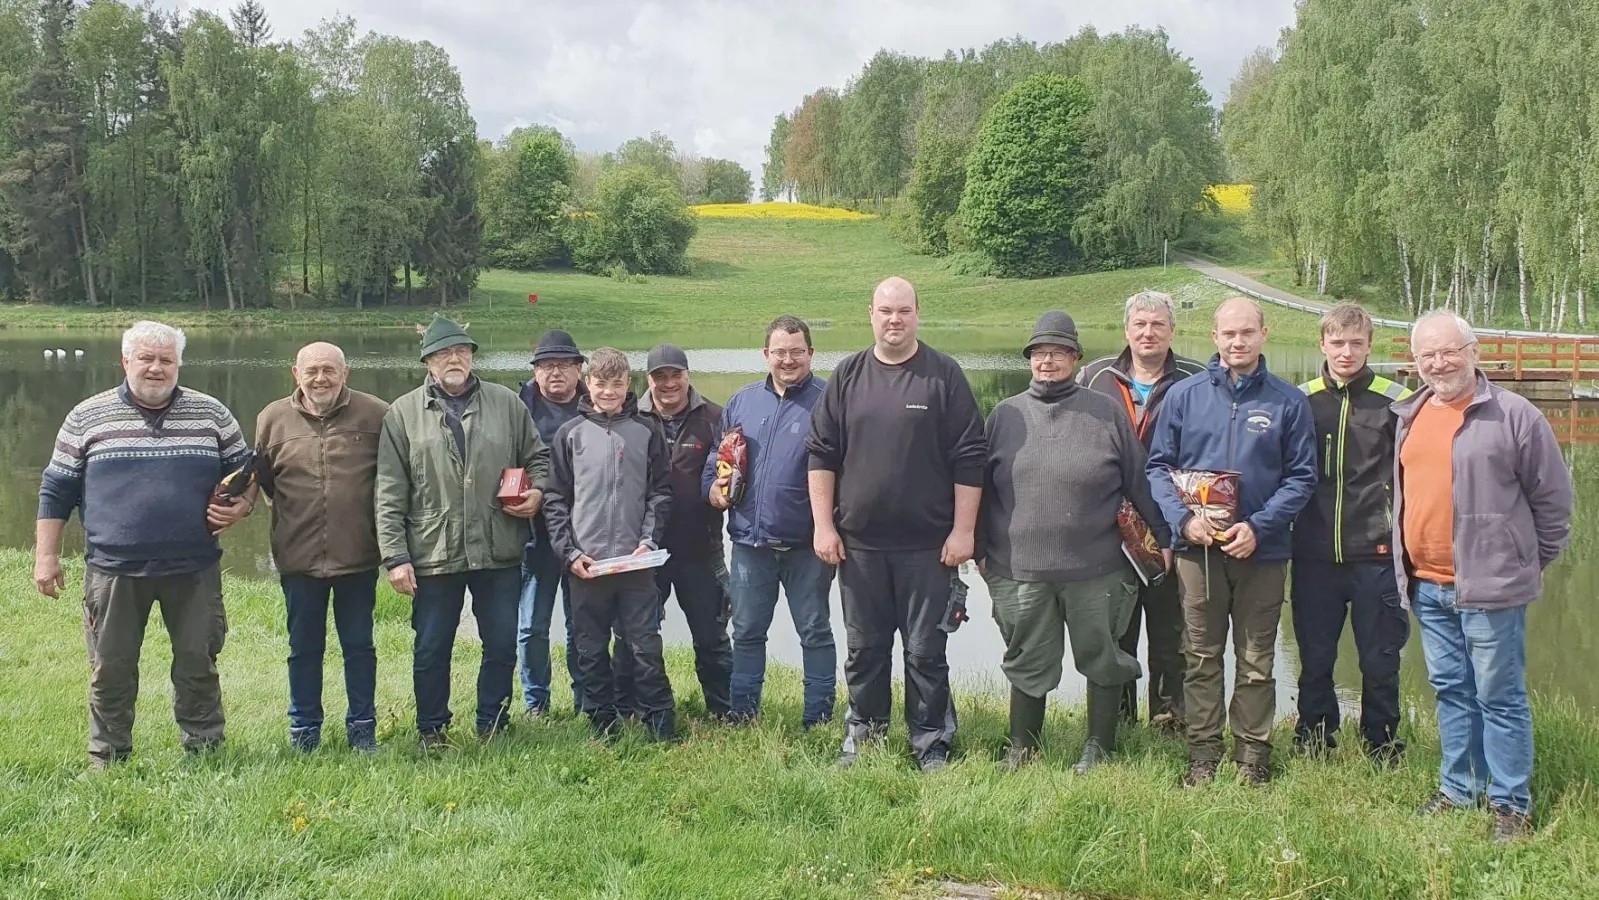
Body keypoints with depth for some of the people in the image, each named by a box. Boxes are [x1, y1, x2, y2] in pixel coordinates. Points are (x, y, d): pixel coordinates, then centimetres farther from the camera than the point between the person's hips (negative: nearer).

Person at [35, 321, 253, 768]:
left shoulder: (212, 414, 5)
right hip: (113, 569, 0)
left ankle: (204, 752, 20)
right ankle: (107, 758, 22)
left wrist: (241, 506, -7)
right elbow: (56, 490, 8)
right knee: (111, 669, 7)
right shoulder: (88, 417, 4)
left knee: (198, 663, 7)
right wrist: (46, 555, 2)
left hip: (193, 569, 0)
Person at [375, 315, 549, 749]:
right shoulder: (403, 414, 2)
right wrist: (395, 557, -6)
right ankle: (431, 730, 26)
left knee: (502, 647, 9)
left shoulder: (507, 403, 7)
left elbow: (537, 457, 17)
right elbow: (390, 496, -1)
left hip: (499, 552, 1)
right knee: (431, 652, 9)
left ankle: (492, 727, 25)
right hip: (433, 555, -1)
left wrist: (537, 492, -4)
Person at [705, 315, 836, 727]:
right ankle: (742, 716, 23)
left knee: (814, 632, 7)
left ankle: (818, 720, 16)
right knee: (746, 631, 12)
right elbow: (716, 460, 19)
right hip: (750, 540, 5)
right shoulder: (742, 401, 11)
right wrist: (714, 487, -1)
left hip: (807, 544, -4)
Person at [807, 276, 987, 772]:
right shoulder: (847, 376, 7)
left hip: (928, 545, -3)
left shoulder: (945, 376, -1)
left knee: (926, 651, 4)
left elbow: (969, 460, -3)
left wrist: (963, 530, -7)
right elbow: (821, 453, 8)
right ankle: (862, 734, 25)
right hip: (859, 541, 3)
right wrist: (823, 525, 2)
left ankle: (931, 745, 16)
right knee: (863, 648, 12)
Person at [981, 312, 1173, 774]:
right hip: (1019, 569, 1)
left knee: (1102, 658, 10)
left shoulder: (1107, 413, 3)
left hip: (1095, 570, -1)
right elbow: (983, 488, 12)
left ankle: (1100, 747, 26)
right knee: (1027, 662, 10)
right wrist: (981, 549, 10)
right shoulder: (1005, 416, 8)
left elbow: (1139, 481, 7)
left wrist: (1163, 537, 8)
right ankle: (1022, 748, 25)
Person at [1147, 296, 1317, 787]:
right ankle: (1202, 754, 15)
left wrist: (1258, 526, -12)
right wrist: (1184, 518, -12)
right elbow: (1159, 466, 4)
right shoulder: (1184, 395, 4)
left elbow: (1301, 477, 1)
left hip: (1262, 549, 0)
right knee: (1201, 656, 6)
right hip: (1198, 548, 0)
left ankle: (1253, 755, 17)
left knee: (1256, 660, 7)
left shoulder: (1289, 402, 2)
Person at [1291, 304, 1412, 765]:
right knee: (1315, 660, 11)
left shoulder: (1396, 401, 0)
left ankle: (1383, 750, 24)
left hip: (1375, 556, -2)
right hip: (1314, 556, 2)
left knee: (1380, 661, 8)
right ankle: (1312, 744, 26)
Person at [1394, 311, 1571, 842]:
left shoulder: (1514, 415, -8)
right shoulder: (1409, 416, 11)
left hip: (1490, 586, -6)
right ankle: (1458, 788, 27)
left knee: (1499, 698, 1)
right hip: (1426, 585, 6)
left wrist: (1533, 561, 3)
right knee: (1451, 691, 16)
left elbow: (1552, 499, -2)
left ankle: (1511, 804, 11)